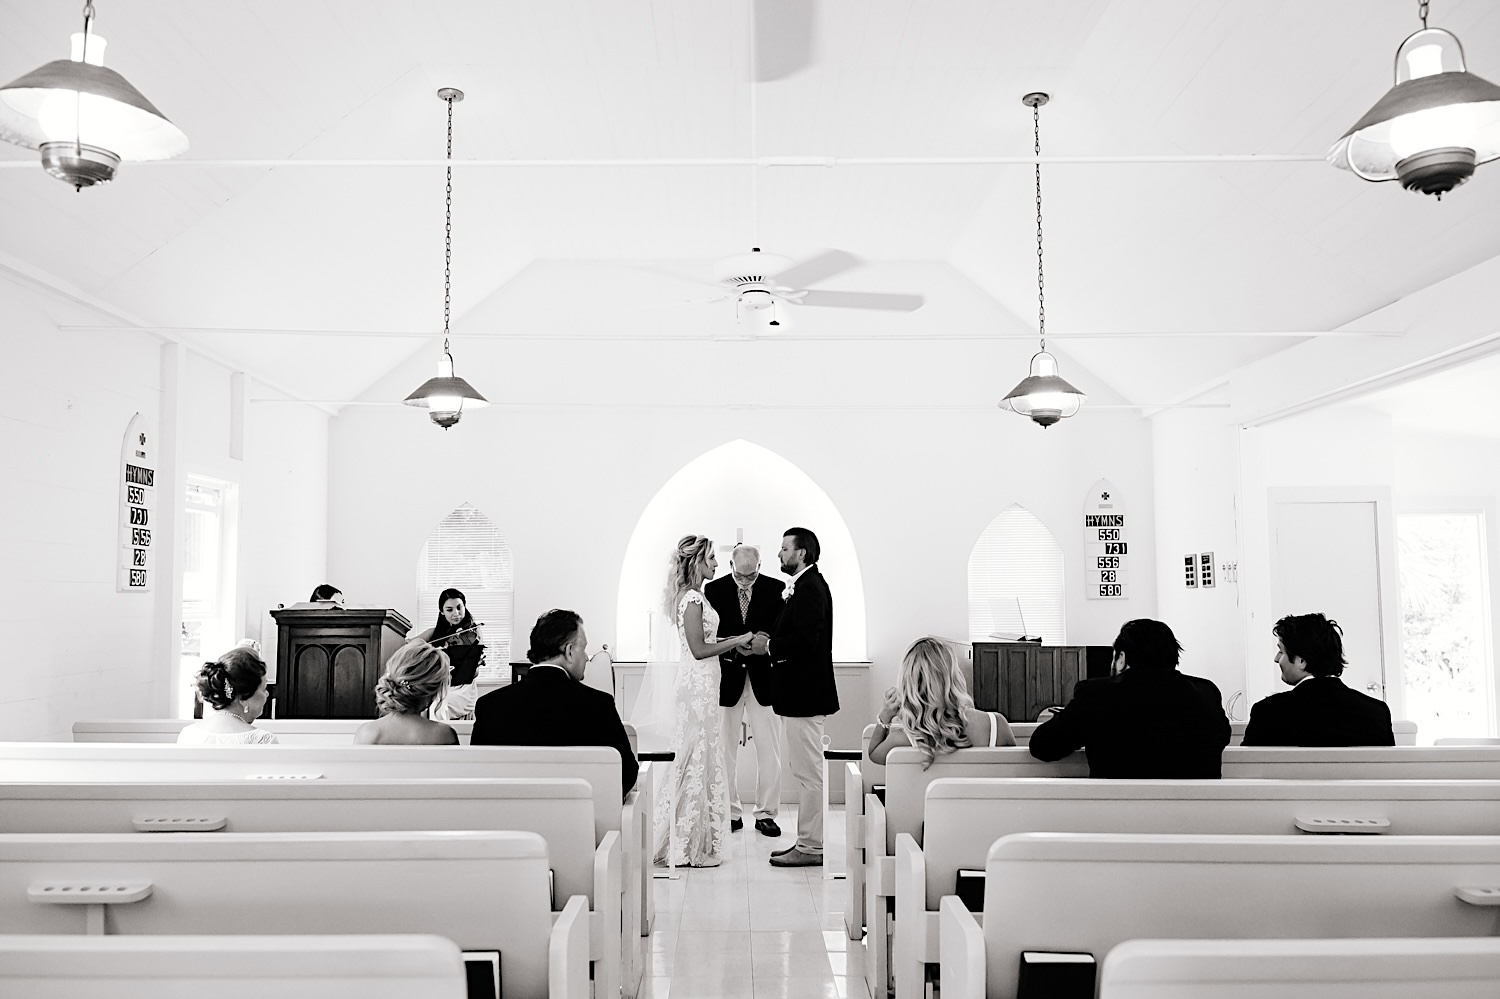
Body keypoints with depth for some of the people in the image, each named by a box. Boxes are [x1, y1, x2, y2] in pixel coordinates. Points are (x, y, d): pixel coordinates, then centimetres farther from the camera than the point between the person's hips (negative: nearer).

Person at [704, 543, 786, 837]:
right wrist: (735, 647, -20)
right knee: (724, 750, 7)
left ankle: (766, 814, 14)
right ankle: (731, 813, 18)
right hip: (727, 678, 0)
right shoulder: (714, 589, -1)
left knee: (769, 751, 3)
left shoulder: (776, 589, -1)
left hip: (763, 678, 0)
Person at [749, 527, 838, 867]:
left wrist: (769, 645, -14)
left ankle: (811, 847, 3)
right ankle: (808, 841, 23)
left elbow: (807, 641, -25)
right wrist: (770, 641, 5)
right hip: (800, 692, 11)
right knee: (805, 771, 15)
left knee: (808, 772, -4)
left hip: (805, 695, -11)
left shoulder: (811, 588, -17)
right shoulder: (805, 586, 16)